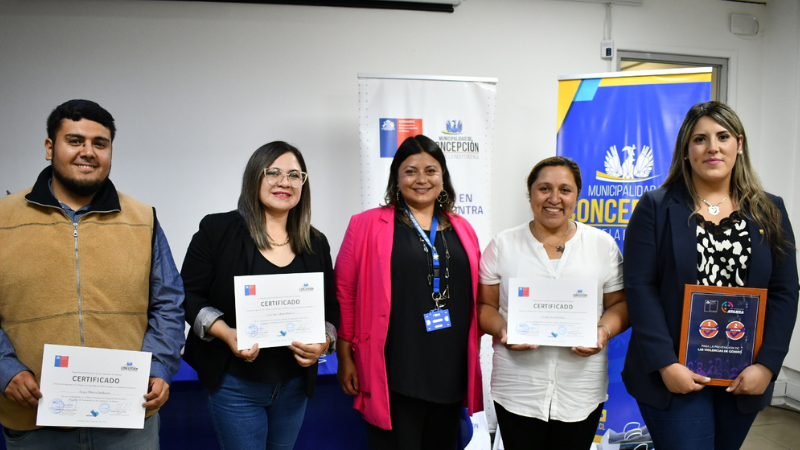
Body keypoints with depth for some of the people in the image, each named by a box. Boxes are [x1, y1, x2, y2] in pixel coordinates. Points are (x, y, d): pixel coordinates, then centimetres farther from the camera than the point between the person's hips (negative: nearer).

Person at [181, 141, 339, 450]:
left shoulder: (316, 243, 4)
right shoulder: (218, 230, -6)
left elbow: (331, 306, 8)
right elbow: (189, 295, -6)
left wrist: (324, 342, -11)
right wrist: (226, 333, -20)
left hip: (295, 384, 4)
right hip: (235, 383, -4)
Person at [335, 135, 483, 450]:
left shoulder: (462, 230, 10)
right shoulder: (367, 226, -3)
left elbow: (476, 298, 16)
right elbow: (344, 295, -3)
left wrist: (473, 361, 14)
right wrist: (344, 359, -5)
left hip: (450, 375, 5)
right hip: (395, 377, -4)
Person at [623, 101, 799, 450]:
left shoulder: (769, 211, 7)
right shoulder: (656, 207, -3)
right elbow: (640, 287, -9)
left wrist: (767, 364, -5)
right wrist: (665, 364, -15)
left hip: (743, 381, 4)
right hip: (675, 375, -3)